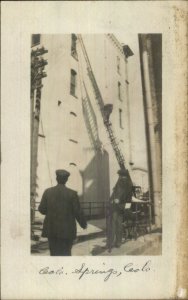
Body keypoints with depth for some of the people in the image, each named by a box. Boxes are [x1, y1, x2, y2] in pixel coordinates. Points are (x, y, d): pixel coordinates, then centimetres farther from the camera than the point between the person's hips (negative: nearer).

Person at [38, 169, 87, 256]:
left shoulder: (48, 192, -2)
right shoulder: (72, 194, -8)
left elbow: (42, 209, 0)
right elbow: (77, 212, -6)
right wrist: (83, 224, 11)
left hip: (52, 229, 2)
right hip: (67, 229, -2)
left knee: (54, 253, 10)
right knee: (66, 253, 8)